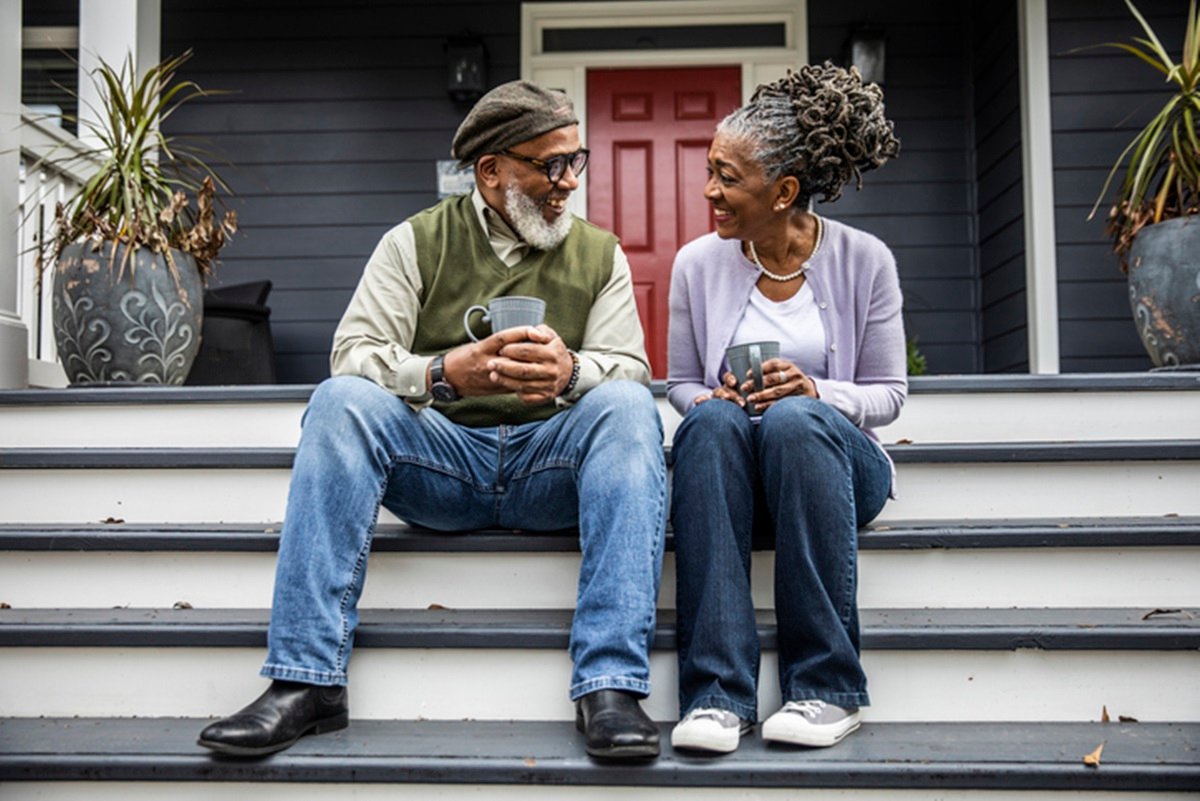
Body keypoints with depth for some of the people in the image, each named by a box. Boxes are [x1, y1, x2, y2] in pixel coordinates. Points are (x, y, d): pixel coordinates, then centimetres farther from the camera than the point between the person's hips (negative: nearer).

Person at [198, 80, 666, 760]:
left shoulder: (600, 254, 13)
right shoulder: (416, 243, 8)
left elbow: (630, 370, 0)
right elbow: (353, 354, -5)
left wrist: (570, 372, -24)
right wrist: (443, 373, -26)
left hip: (549, 462, 1)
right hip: (438, 461, 0)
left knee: (628, 407, -29)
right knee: (342, 399, -27)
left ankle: (611, 685, -34)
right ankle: (307, 681, -28)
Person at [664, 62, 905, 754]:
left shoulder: (864, 261, 0)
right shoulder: (698, 263, 4)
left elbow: (889, 393, 3)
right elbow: (681, 384, 13)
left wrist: (818, 393, -18)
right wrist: (709, 399, -12)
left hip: (836, 462, -1)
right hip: (729, 463, 1)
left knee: (794, 418, -37)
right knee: (712, 420, -35)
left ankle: (828, 687, -28)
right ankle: (718, 693, -36)